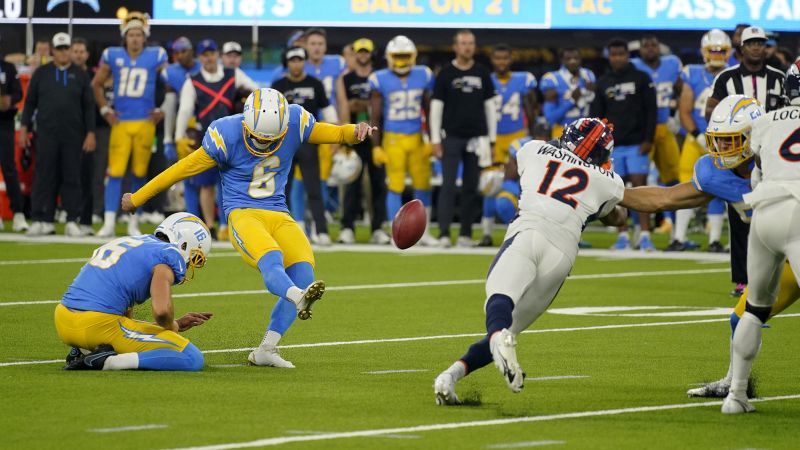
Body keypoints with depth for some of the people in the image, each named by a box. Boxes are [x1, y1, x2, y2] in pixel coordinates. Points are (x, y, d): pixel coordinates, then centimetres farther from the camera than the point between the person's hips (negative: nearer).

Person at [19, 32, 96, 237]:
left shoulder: (80, 75, 9)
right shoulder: (41, 73, 9)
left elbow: (89, 106, 8)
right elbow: (30, 102, 11)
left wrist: (90, 133, 0)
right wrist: (24, 128, 3)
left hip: (73, 136, 0)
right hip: (46, 134, 0)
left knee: (72, 179, 1)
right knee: (44, 177, -2)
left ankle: (72, 221, 3)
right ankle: (42, 221, 0)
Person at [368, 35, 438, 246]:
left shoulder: (423, 76, 3)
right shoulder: (381, 80, -6)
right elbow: (375, 116, -2)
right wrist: (376, 147, -5)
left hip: (417, 139, 3)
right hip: (393, 139, -3)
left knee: (423, 185, 6)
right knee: (396, 187, -2)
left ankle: (424, 233, 18)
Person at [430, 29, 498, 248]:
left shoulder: (482, 74, 7)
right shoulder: (446, 74, 0)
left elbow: (490, 106, 11)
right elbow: (436, 107, 1)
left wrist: (491, 139, 7)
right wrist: (435, 140, -4)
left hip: (476, 138, 3)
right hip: (451, 137, -3)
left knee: (471, 187, 5)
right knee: (448, 185, -8)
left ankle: (465, 234, 10)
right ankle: (444, 233, -9)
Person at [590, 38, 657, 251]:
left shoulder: (641, 78, 2)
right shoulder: (603, 83, 11)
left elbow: (650, 111, 0)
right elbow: (596, 116, 13)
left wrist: (648, 139, -7)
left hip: (636, 143, -3)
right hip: (612, 144, 3)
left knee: (640, 186, -9)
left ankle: (645, 236, -9)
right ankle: (623, 236, 7)